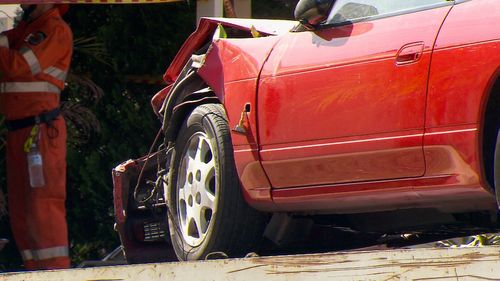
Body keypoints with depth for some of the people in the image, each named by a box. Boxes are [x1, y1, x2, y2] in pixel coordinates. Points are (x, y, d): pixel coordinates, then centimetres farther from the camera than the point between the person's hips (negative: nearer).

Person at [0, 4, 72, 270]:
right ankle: (36, 270, 13)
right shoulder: (23, 30, 19)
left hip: (42, 130, -9)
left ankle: (55, 270, -14)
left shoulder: (56, 30, -8)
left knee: (43, 205, -12)